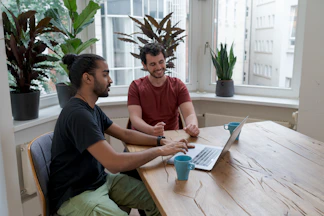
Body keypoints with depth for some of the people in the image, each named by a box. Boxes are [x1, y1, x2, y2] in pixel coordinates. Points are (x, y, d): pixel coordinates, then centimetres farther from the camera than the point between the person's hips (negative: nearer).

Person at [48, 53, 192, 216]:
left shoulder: (92, 108, 7)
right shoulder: (78, 114, -25)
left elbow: (125, 134, 12)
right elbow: (114, 163, -32)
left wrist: (161, 141, -2)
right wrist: (160, 150, -21)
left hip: (101, 180, 9)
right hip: (74, 194, -9)